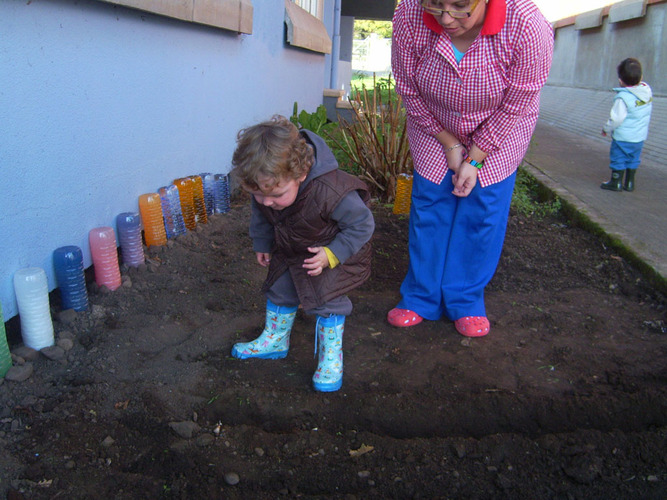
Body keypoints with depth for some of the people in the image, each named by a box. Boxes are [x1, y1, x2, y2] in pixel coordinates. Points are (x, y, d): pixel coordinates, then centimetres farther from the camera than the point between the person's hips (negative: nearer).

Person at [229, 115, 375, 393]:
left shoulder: (330, 192, -43)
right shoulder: (266, 187, -24)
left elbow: (362, 224, -27)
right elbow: (260, 217, 1)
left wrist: (331, 254, -30)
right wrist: (262, 244, 15)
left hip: (331, 254, -6)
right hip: (287, 253, 6)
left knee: (327, 302, -6)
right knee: (279, 292, 16)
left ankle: (331, 356, 16)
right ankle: (274, 341, 39)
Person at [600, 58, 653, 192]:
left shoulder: (623, 97, -23)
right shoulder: (647, 90, 0)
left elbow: (616, 119, -21)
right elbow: (647, 113, 13)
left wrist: (606, 128, -6)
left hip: (623, 137, -7)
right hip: (640, 136, 7)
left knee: (618, 159, 6)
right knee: (633, 159, 17)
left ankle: (616, 182, 13)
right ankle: (629, 183, 25)